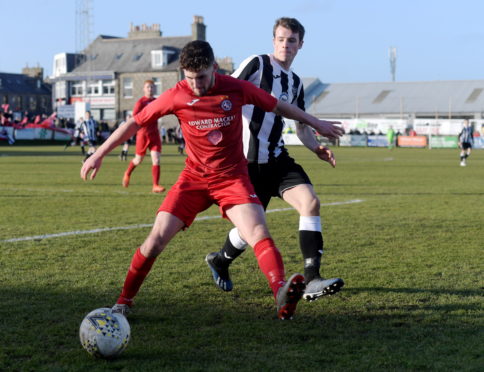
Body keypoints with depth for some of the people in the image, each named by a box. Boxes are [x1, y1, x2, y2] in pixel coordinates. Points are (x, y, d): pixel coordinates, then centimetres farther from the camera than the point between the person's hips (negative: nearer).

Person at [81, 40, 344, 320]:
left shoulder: (237, 89, -8)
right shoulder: (176, 96, -8)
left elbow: (278, 106, 8)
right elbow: (135, 123, 1)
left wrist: (317, 123, 17)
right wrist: (99, 155, 2)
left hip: (233, 178, 0)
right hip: (194, 178, 1)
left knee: (258, 232, -24)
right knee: (157, 238, -8)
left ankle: (283, 296, -39)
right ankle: (124, 301, 8)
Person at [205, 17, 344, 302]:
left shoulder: (296, 83, 15)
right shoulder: (257, 64, -4)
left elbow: (301, 126, 23)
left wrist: (317, 149, 4)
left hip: (277, 159, 6)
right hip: (249, 161, -5)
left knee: (310, 202, -17)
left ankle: (312, 281, -18)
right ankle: (220, 261, 35)